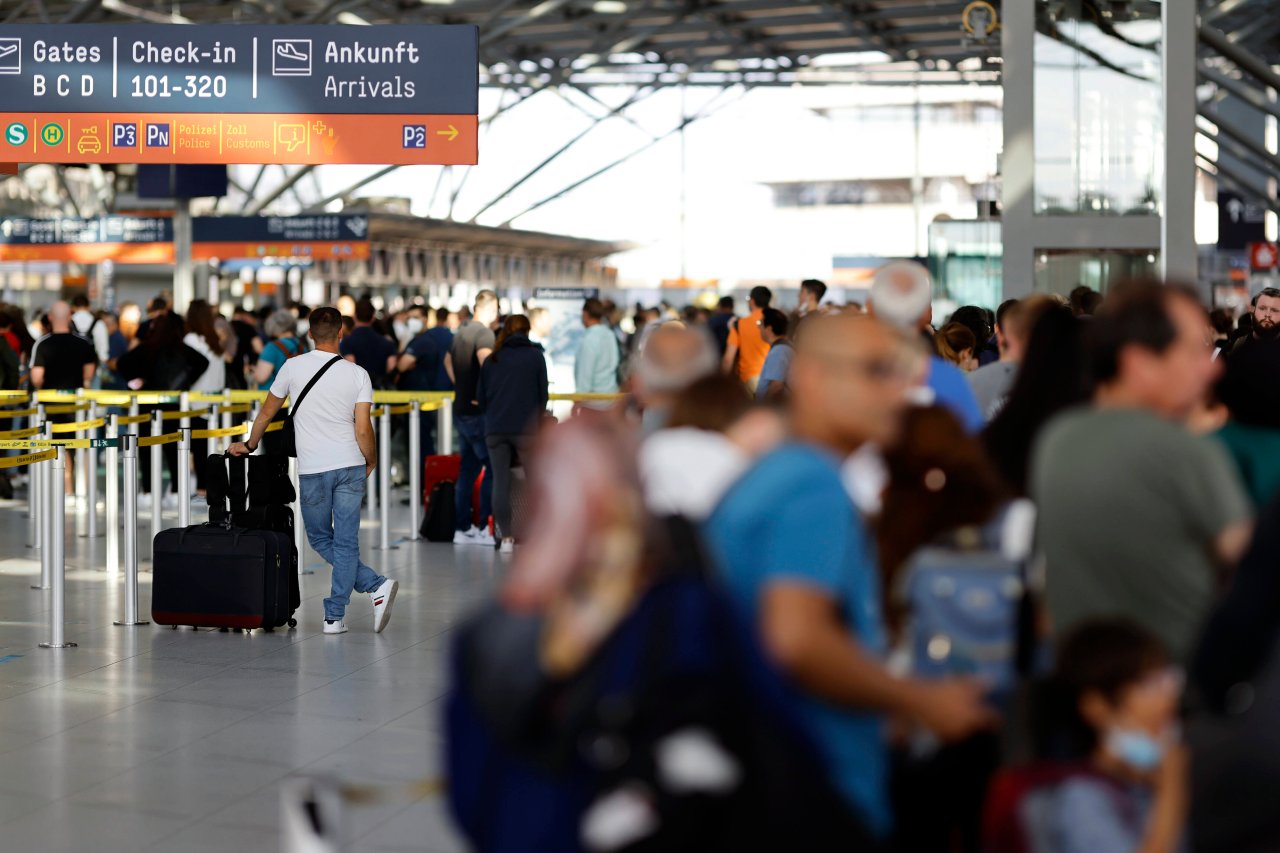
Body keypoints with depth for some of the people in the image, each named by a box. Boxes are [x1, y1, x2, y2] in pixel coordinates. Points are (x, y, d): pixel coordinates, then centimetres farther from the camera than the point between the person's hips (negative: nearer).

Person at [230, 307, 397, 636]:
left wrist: (249, 446, 27)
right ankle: (335, 616, 2)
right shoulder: (358, 374, -2)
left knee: (320, 540, 13)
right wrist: (371, 461, 13)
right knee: (345, 543, 6)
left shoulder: (293, 367, -1)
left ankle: (375, 584, -1)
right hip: (350, 467, 1)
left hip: (313, 472, -1)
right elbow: (363, 430, -6)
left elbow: (266, 413, 11)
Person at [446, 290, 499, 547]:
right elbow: (485, 359, -34)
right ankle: (484, 527, -4)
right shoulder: (484, 333, -14)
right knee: (493, 467, -3)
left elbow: (448, 360, 31)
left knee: (469, 467, 12)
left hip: (461, 409, 9)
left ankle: (463, 528, 14)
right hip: (478, 411, -9)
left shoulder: (461, 331, 14)